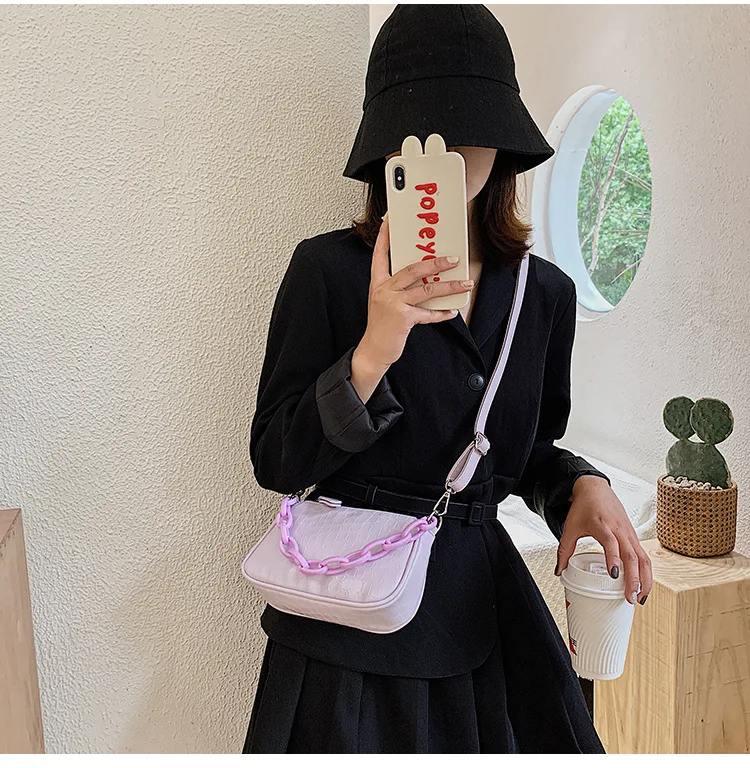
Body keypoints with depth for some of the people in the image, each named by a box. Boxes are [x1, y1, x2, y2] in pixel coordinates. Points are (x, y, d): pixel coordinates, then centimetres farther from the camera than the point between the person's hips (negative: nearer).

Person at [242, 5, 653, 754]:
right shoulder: (329, 268, -13)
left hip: (482, 600, 4)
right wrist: (373, 351, -27)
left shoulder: (545, 292, 0)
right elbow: (275, 463, -14)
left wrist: (584, 486, -8)